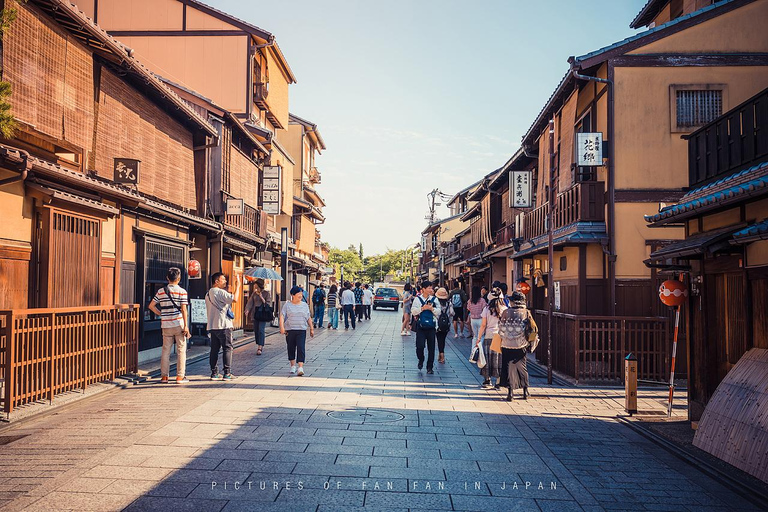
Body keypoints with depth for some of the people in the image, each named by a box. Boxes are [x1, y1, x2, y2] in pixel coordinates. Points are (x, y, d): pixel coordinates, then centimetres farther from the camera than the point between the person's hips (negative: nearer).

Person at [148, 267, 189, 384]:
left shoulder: (161, 291, 5)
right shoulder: (182, 291, -6)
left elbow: (151, 306, 5)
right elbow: (183, 310, -10)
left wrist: (161, 314, 16)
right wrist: (186, 326, -9)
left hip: (166, 325, 3)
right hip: (179, 324, -3)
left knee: (165, 350, 11)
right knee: (181, 350, 4)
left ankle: (164, 376, 13)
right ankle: (180, 376, 4)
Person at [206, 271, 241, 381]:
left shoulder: (208, 294, 15)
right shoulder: (220, 292, -13)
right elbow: (234, 299, -23)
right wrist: (237, 285, -14)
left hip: (212, 326, 8)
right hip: (223, 326, -8)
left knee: (214, 349, 9)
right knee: (227, 348, -2)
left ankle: (214, 373, 11)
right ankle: (227, 373, -3)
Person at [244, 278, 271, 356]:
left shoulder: (266, 293, -1)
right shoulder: (254, 293, 8)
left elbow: (268, 304, -3)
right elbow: (250, 302, 3)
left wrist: (262, 298, -16)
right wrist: (247, 310, -13)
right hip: (255, 314, 4)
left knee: (261, 330, -13)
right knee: (256, 330, 5)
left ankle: (260, 348, -15)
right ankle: (260, 346, 18)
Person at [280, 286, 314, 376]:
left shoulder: (304, 305, 10)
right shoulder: (287, 305, 2)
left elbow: (308, 318, 16)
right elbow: (282, 316, -6)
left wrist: (311, 328, 14)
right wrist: (282, 327, -19)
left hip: (301, 330, 0)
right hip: (289, 330, 0)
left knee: (301, 348, -11)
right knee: (291, 348, 9)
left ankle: (301, 368, -14)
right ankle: (293, 366, 25)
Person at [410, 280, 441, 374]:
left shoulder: (434, 299, 6)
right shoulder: (418, 299, 3)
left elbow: (438, 312, 3)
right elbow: (413, 311, -4)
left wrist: (432, 308, -13)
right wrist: (423, 308, -14)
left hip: (431, 327, 2)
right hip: (420, 327, -1)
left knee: (431, 348, 3)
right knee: (420, 346, -10)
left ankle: (429, 367, 14)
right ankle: (421, 360, 21)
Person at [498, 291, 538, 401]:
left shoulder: (506, 312, -6)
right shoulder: (526, 313, -2)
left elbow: (501, 329, -2)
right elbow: (534, 329, 3)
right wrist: (530, 340, 18)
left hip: (507, 345, -2)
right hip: (521, 345, 2)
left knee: (508, 368, 5)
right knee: (522, 368, 16)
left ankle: (510, 393, 0)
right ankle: (525, 392, 23)